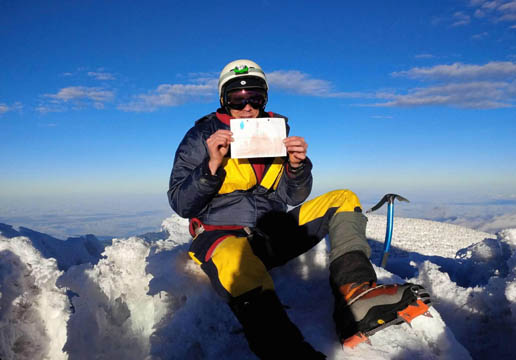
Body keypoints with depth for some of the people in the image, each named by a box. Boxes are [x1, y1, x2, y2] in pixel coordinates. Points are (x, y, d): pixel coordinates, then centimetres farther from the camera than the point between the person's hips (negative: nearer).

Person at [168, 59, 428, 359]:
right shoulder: (202, 136, 2)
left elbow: (294, 198, 12)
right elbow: (181, 204, -4)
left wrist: (297, 165, -9)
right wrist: (212, 165, -19)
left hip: (275, 233, 5)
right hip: (223, 235, -5)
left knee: (344, 200, -5)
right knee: (239, 265, -42)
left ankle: (353, 292, -28)